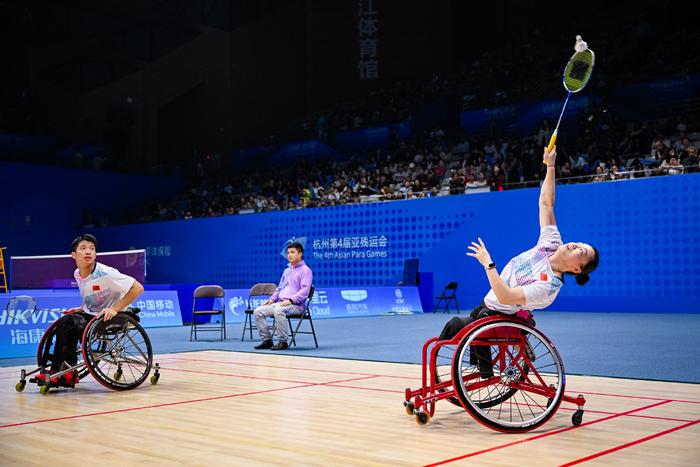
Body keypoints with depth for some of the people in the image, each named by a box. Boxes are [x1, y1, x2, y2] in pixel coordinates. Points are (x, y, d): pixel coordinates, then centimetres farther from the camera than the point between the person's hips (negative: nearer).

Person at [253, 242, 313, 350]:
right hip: (280, 303, 8)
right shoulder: (287, 270, 24)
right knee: (258, 311, -10)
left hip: (296, 305, -8)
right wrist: (272, 299, 11)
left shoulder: (305, 270, -1)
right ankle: (267, 340, -6)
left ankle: (283, 342, -29)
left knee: (278, 311, -38)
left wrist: (291, 300, -23)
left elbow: (304, 291, -12)